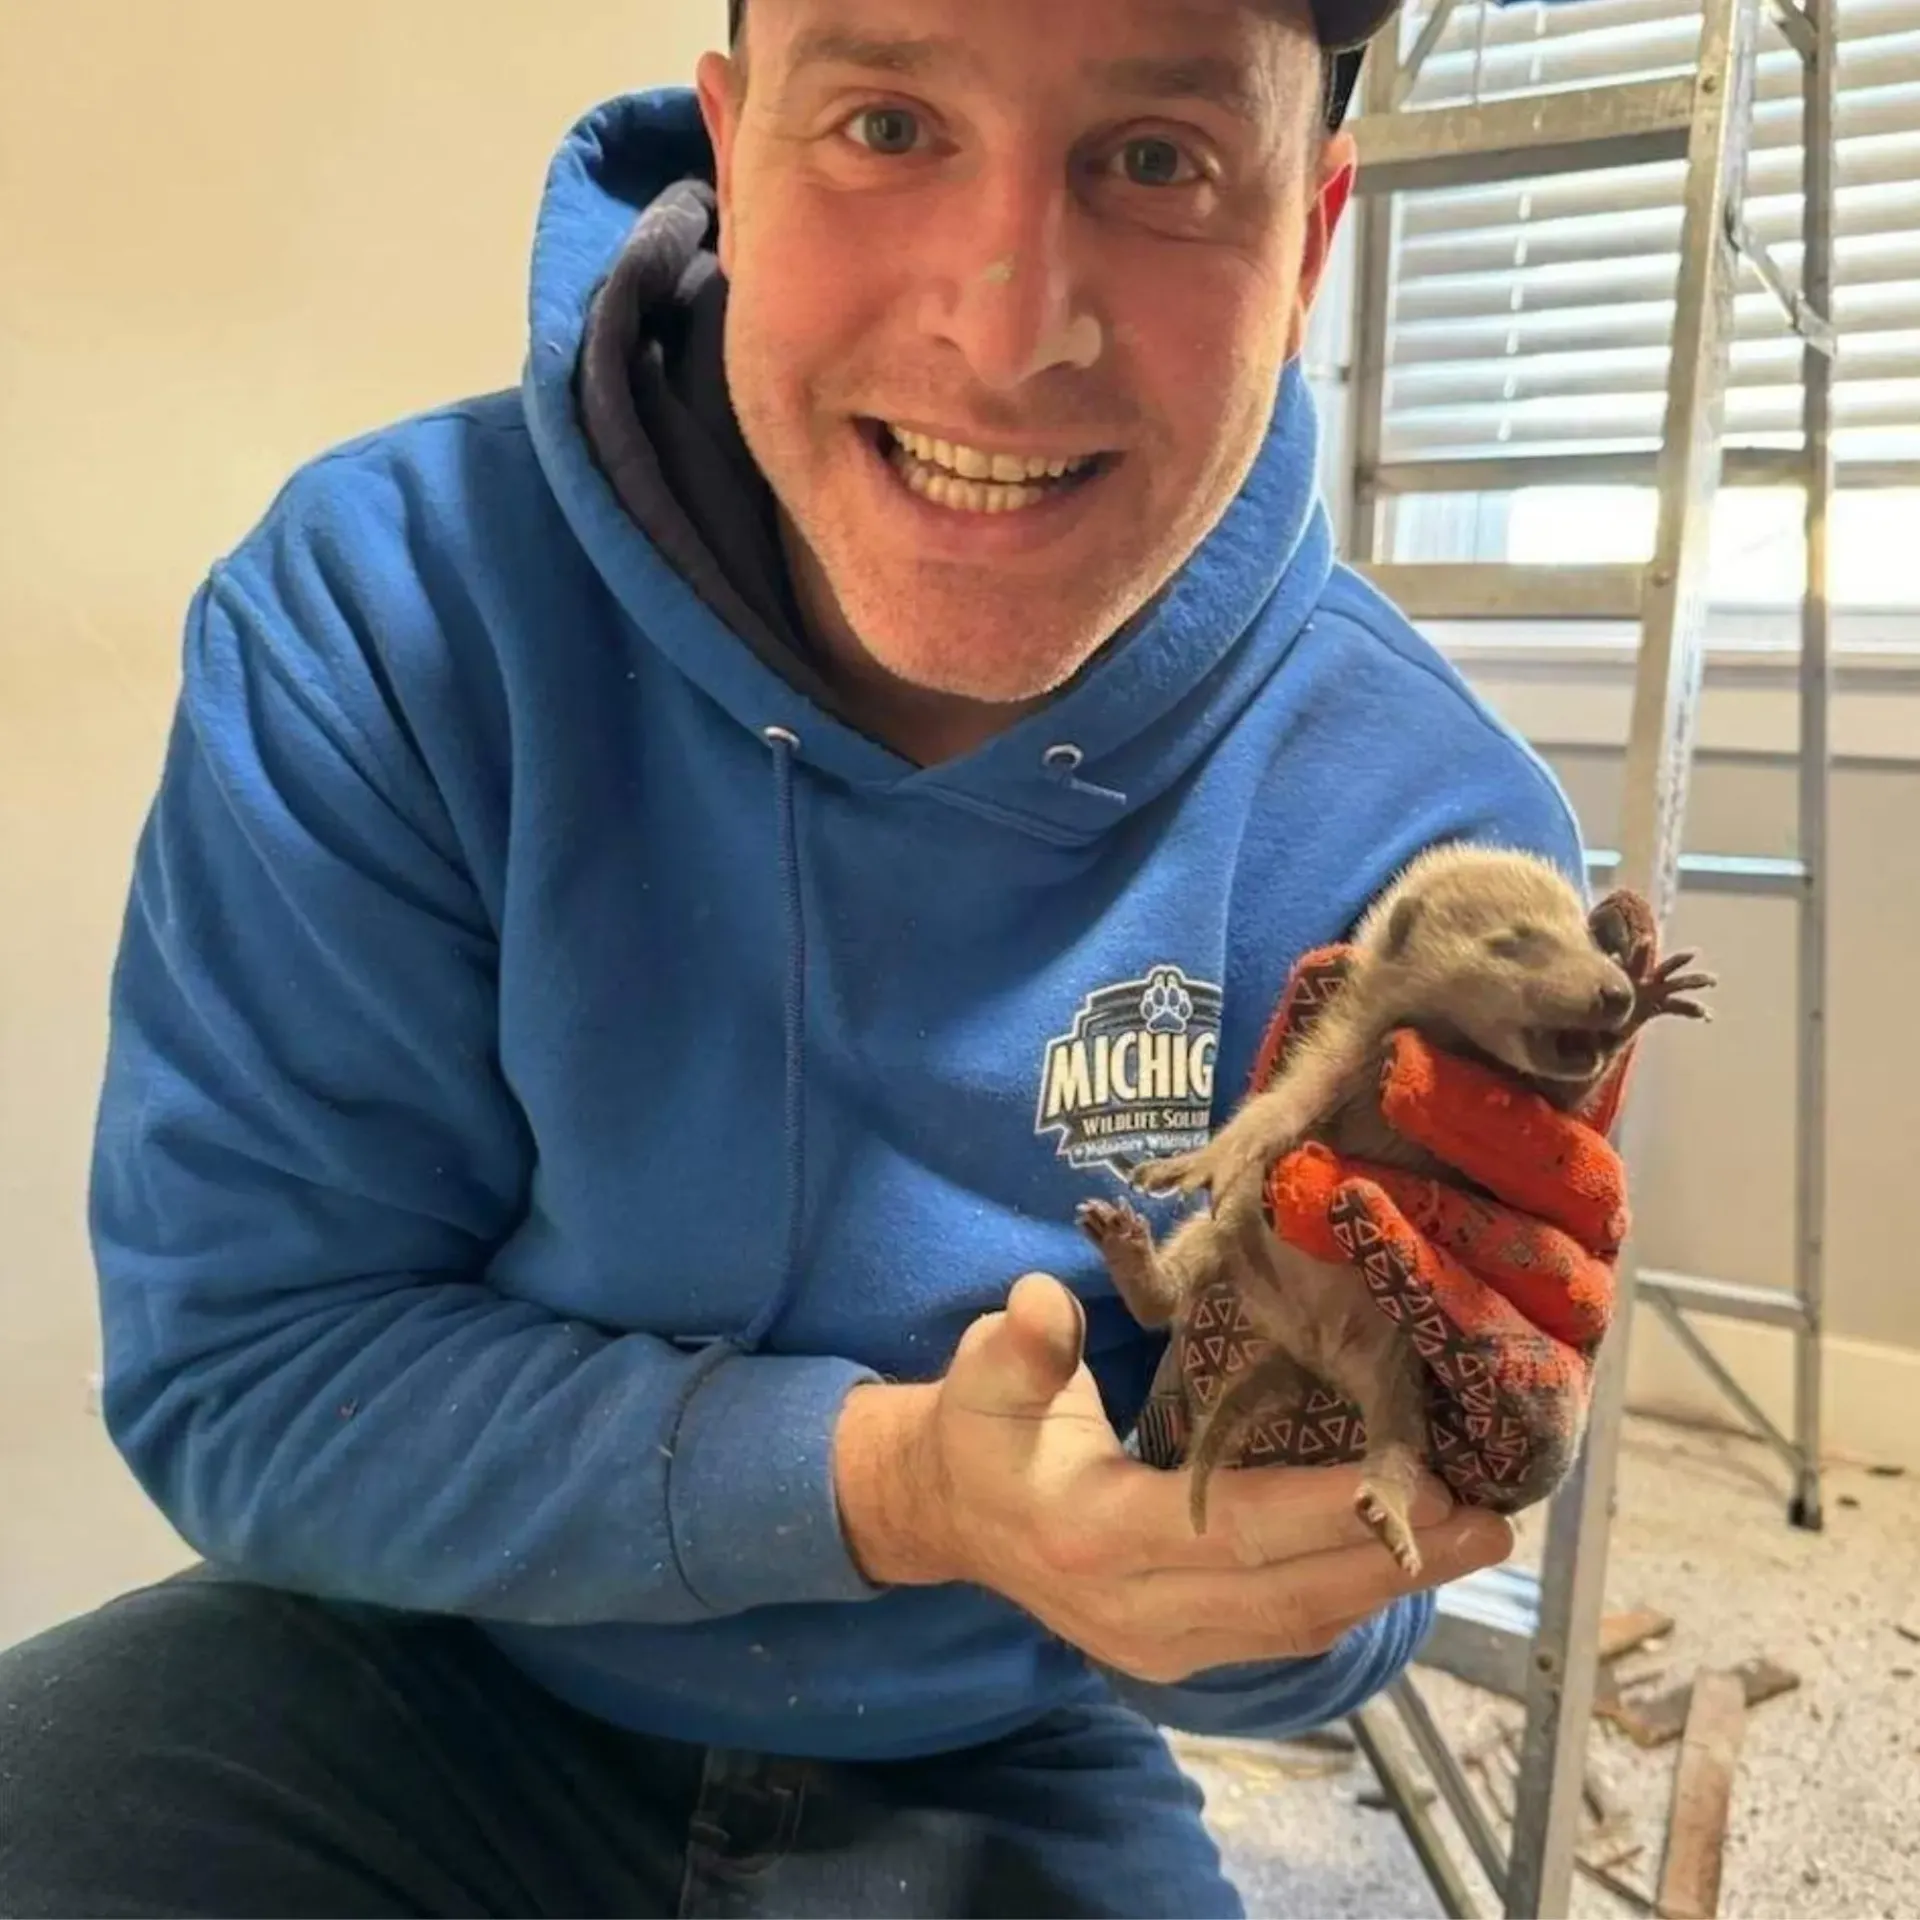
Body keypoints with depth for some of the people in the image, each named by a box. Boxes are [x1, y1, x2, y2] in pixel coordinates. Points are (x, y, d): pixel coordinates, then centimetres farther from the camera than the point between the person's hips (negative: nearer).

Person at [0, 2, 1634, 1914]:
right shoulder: (386, 612, -21)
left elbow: (1313, 1587, -9)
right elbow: (236, 1365, -18)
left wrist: (1243, 1605, -33)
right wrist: (882, 1483, -31)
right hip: (431, 1679, -2)